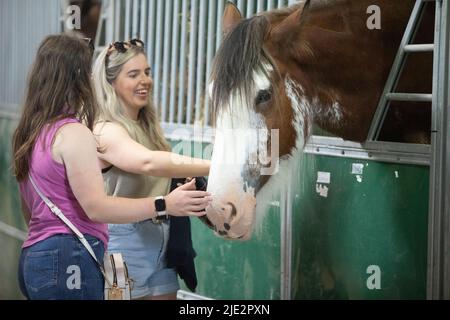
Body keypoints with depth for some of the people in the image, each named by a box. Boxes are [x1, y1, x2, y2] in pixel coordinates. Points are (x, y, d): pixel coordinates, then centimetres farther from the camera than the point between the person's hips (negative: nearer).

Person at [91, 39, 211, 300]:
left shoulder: (149, 128, 12)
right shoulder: (106, 131, -14)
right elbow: (148, 162, -34)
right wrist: (216, 167, -40)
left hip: (162, 245, 8)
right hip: (125, 244, -8)